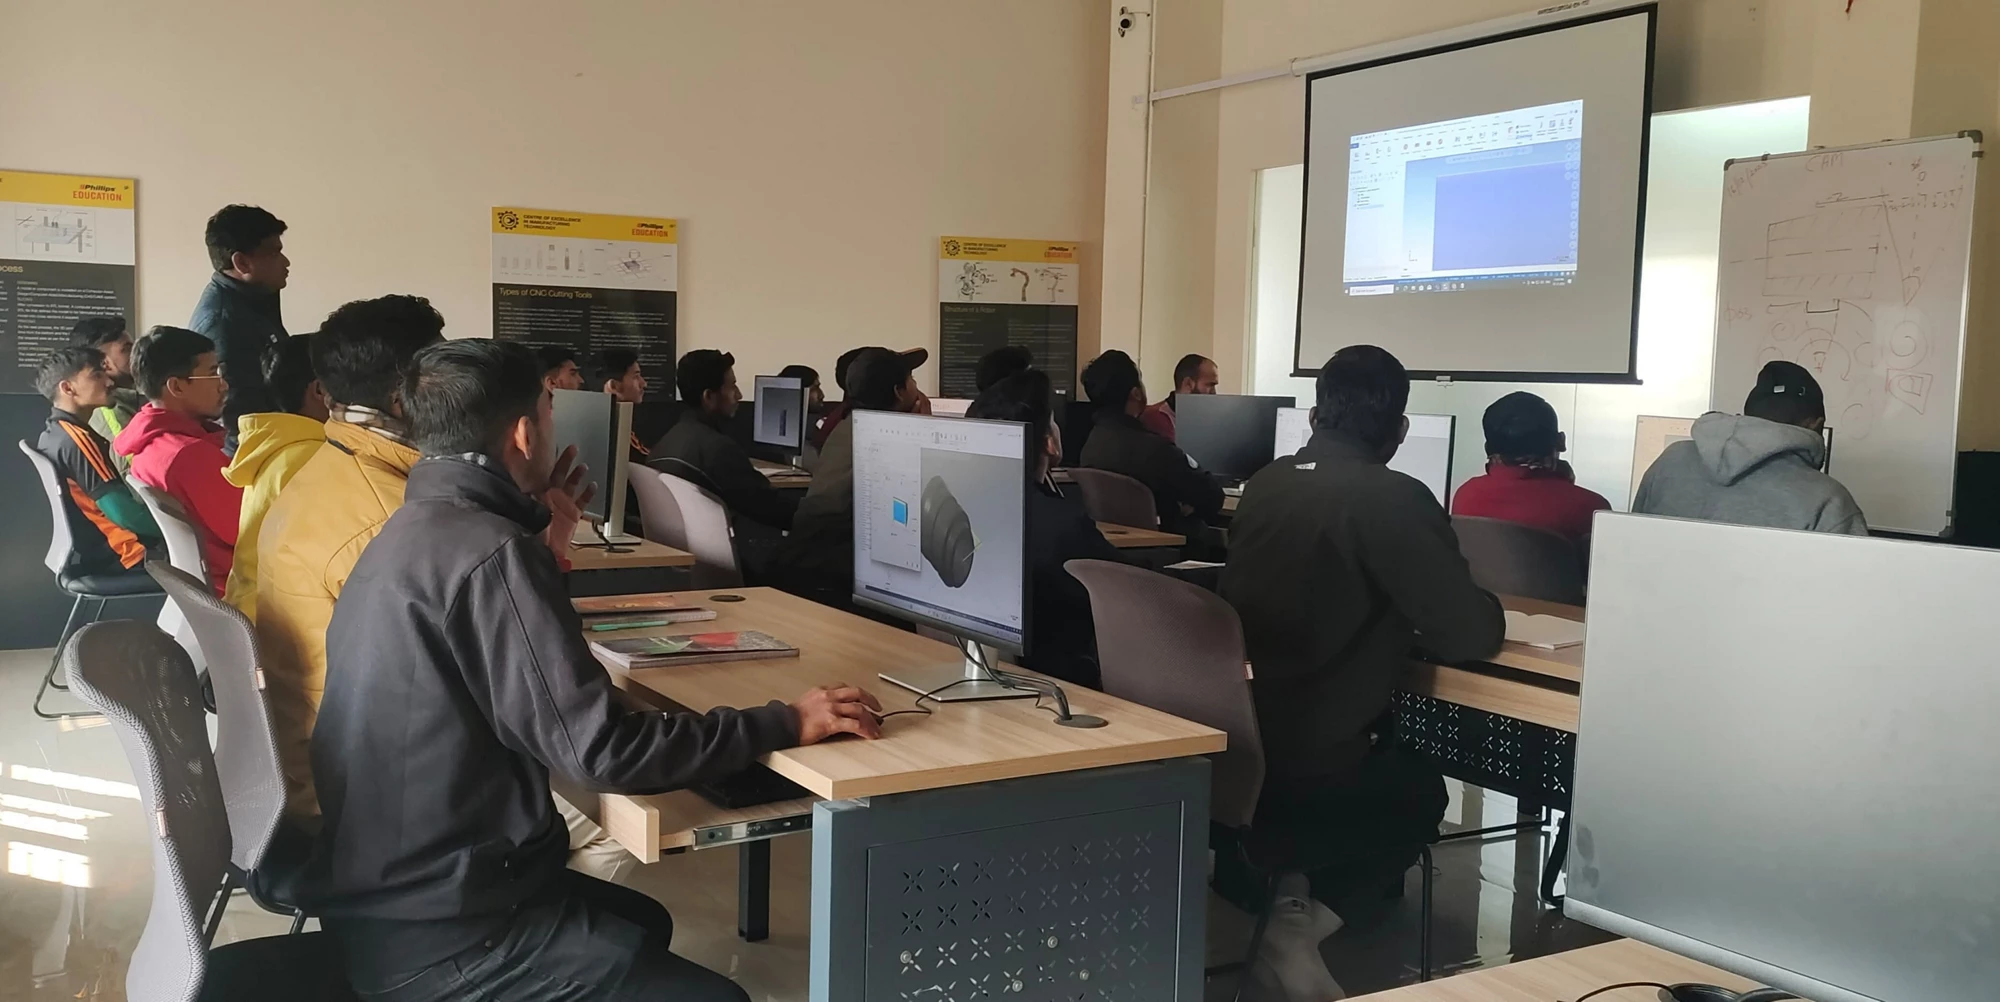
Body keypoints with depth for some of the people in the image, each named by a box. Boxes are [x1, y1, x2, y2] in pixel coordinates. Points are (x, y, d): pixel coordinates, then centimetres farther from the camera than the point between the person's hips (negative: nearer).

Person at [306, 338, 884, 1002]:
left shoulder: (417, 527, 10)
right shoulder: (487, 553, -23)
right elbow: (600, 750, -26)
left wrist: (541, 554, 19)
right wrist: (785, 723, -18)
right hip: (440, 933, -11)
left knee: (644, 922, 27)